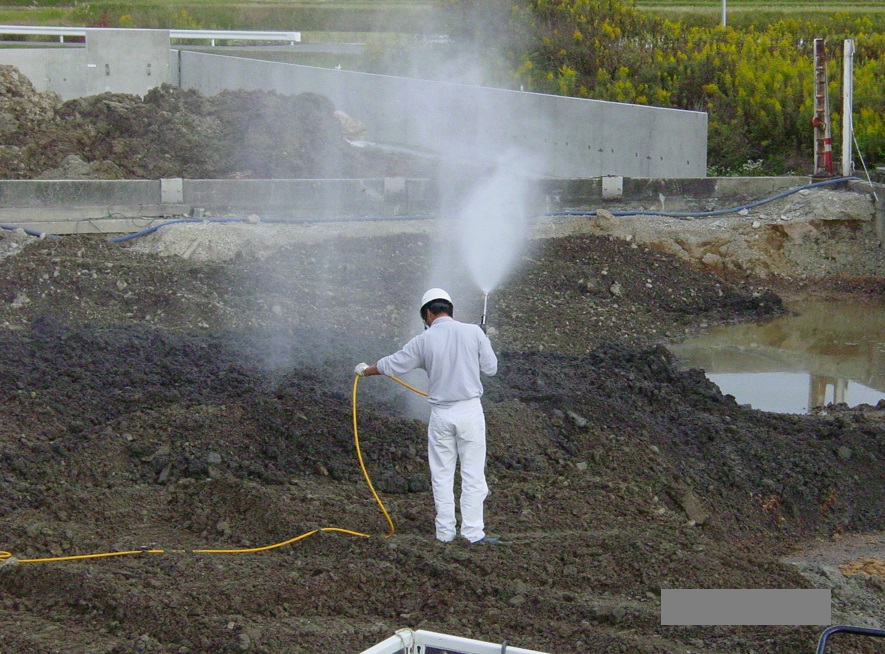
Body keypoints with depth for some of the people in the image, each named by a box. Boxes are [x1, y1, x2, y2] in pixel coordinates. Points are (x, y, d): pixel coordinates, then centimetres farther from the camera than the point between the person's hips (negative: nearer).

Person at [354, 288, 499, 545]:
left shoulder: (424, 341, -3)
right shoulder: (473, 332, -5)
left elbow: (393, 364, 9)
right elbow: (490, 367, 1)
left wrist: (366, 370, 27)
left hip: (440, 415, 1)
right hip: (469, 410, -1)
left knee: (442, 475, 10)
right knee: (473, 474, 2)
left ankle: (445, 531, 11)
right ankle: (473, 531, -1)